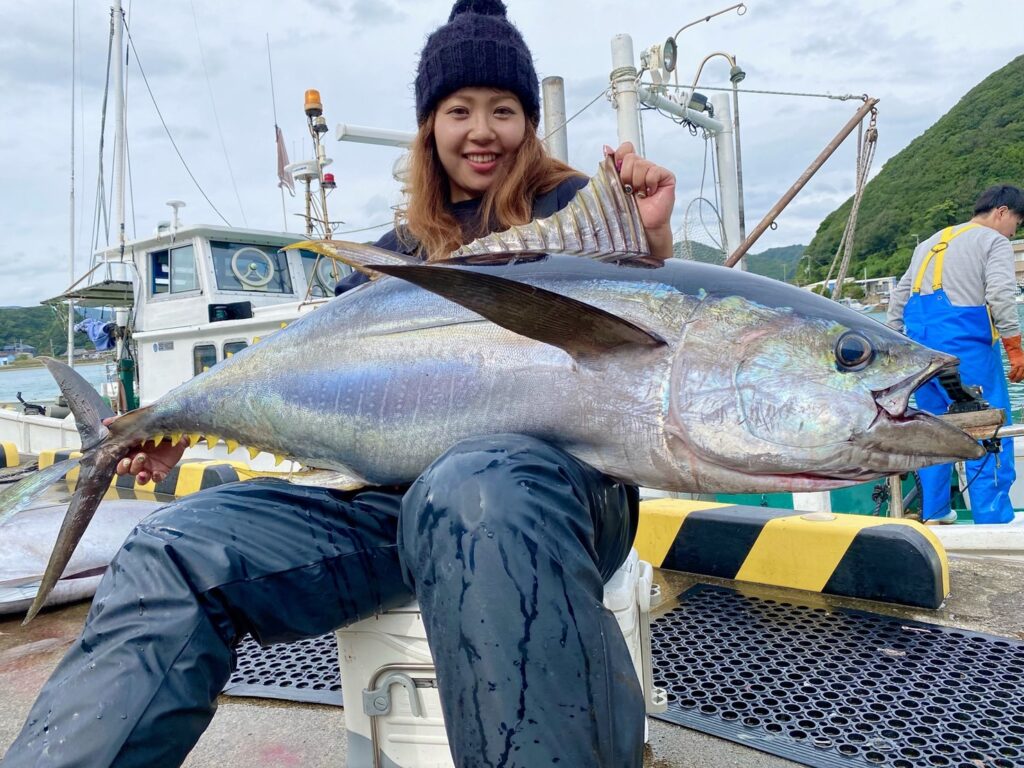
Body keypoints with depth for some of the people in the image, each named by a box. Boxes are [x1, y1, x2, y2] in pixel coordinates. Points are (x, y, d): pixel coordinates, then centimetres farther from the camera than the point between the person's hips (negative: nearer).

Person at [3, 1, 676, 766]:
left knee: (473, 488, -42)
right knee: (177, 550, -16)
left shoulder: (574, 207, 10)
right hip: (399, 490, 4)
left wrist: (651, 244, -16)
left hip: (558, 465, -3)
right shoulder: (403, 251, 22)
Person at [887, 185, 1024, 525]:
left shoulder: (931, 243, 24)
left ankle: (933, 512, 20)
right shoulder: (994, 242, 2)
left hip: (919, 344, 7)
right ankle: (993, 518, 0)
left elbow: (900, 295, 21)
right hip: (966, 346, -7)